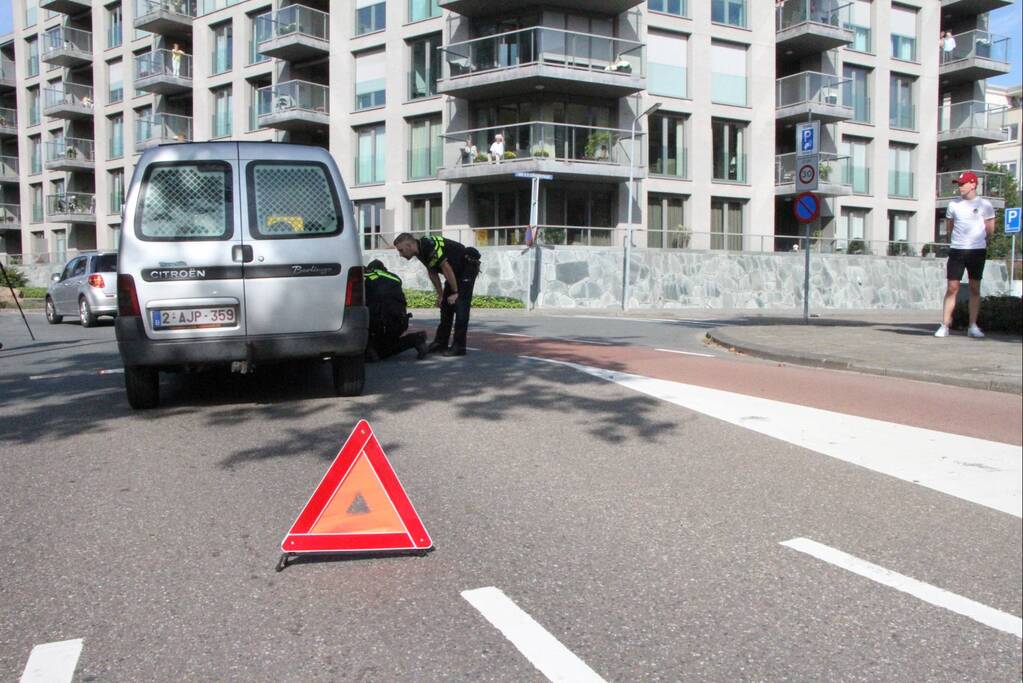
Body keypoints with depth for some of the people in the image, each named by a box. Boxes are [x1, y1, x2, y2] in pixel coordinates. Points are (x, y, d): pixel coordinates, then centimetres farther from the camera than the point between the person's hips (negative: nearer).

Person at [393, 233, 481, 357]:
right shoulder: (421, 251, 0)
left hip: (468, 266, -10)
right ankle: (440, 342, 19)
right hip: (456, 270, 10)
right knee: (445, 304, 11)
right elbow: (432, 273, 10)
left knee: (460, 305, -14)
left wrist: (455, 293, -18)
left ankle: (459, 346, -12)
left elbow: (446, 269, -26)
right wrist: (440, 295, 11)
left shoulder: (430, 246, -29)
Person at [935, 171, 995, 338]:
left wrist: (976, 239, 11)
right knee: (952, 287, -4)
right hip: (957, 250, 1)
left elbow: (990, 230, 4)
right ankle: (945, 325, -4)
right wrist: (961, 237, 11)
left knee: (975, 288, 5)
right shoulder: (953, 204, 6)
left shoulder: (984, 205, 0)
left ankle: (973, 326, 10)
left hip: (978, 251, -1)